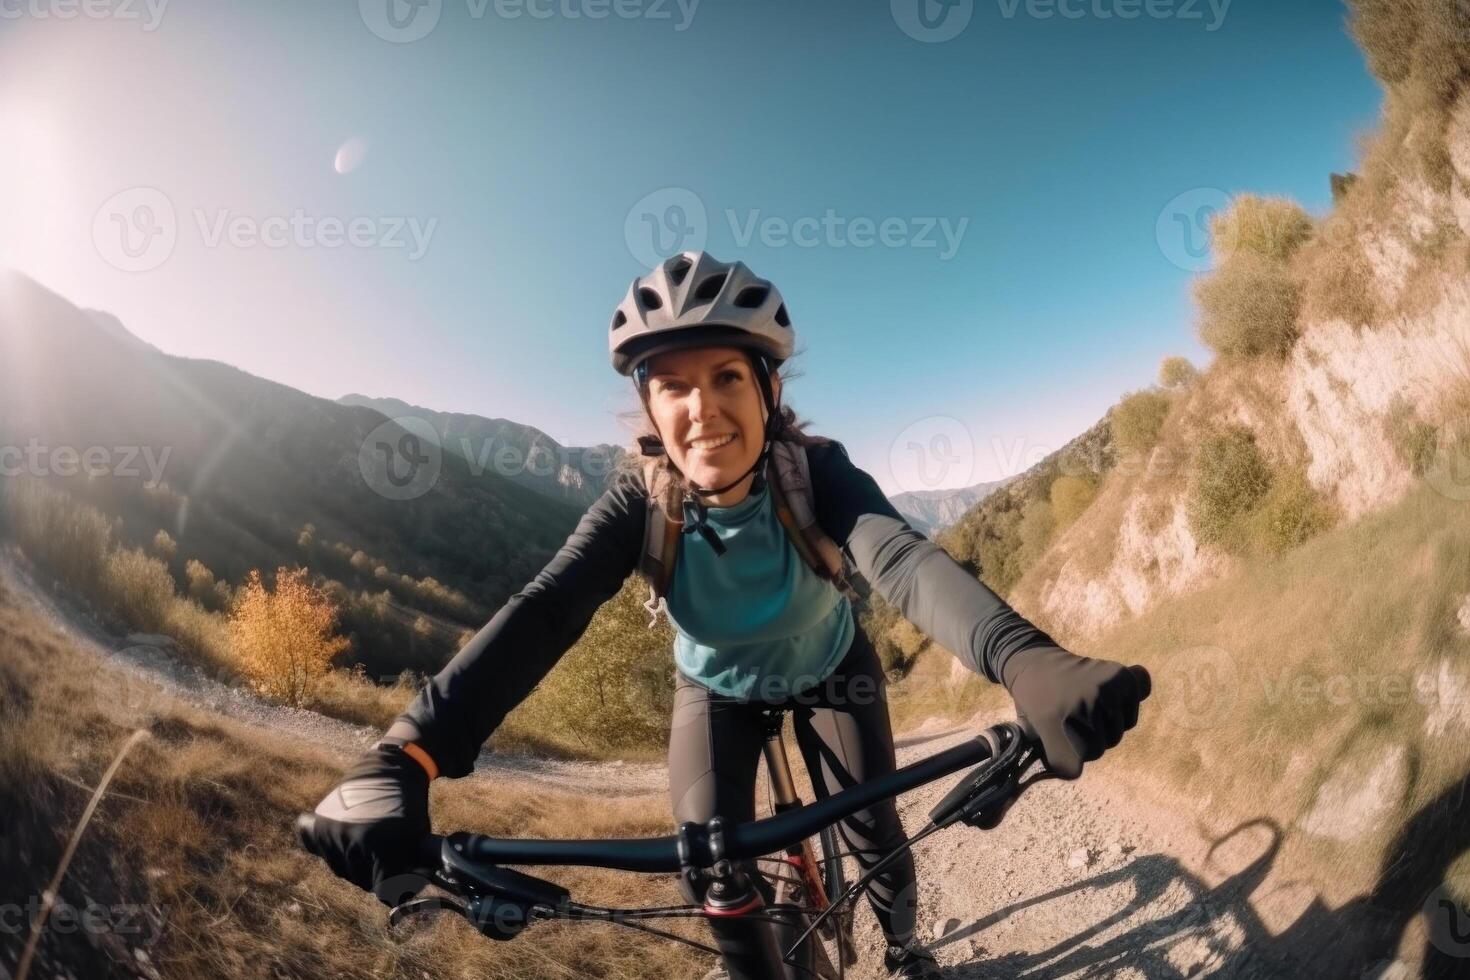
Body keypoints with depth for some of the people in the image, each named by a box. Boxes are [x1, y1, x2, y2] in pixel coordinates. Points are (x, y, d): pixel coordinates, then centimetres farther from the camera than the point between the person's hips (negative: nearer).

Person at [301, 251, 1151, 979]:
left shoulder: (816, 471, -32)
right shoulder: (642, 502, -29)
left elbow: (905, 559, -49)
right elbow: (543, 612, -41)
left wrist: (1026, 665, -69)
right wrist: (404, 758, -55)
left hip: (828, 669, 0)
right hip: (717, 687, 1)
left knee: (874, 835, 2)